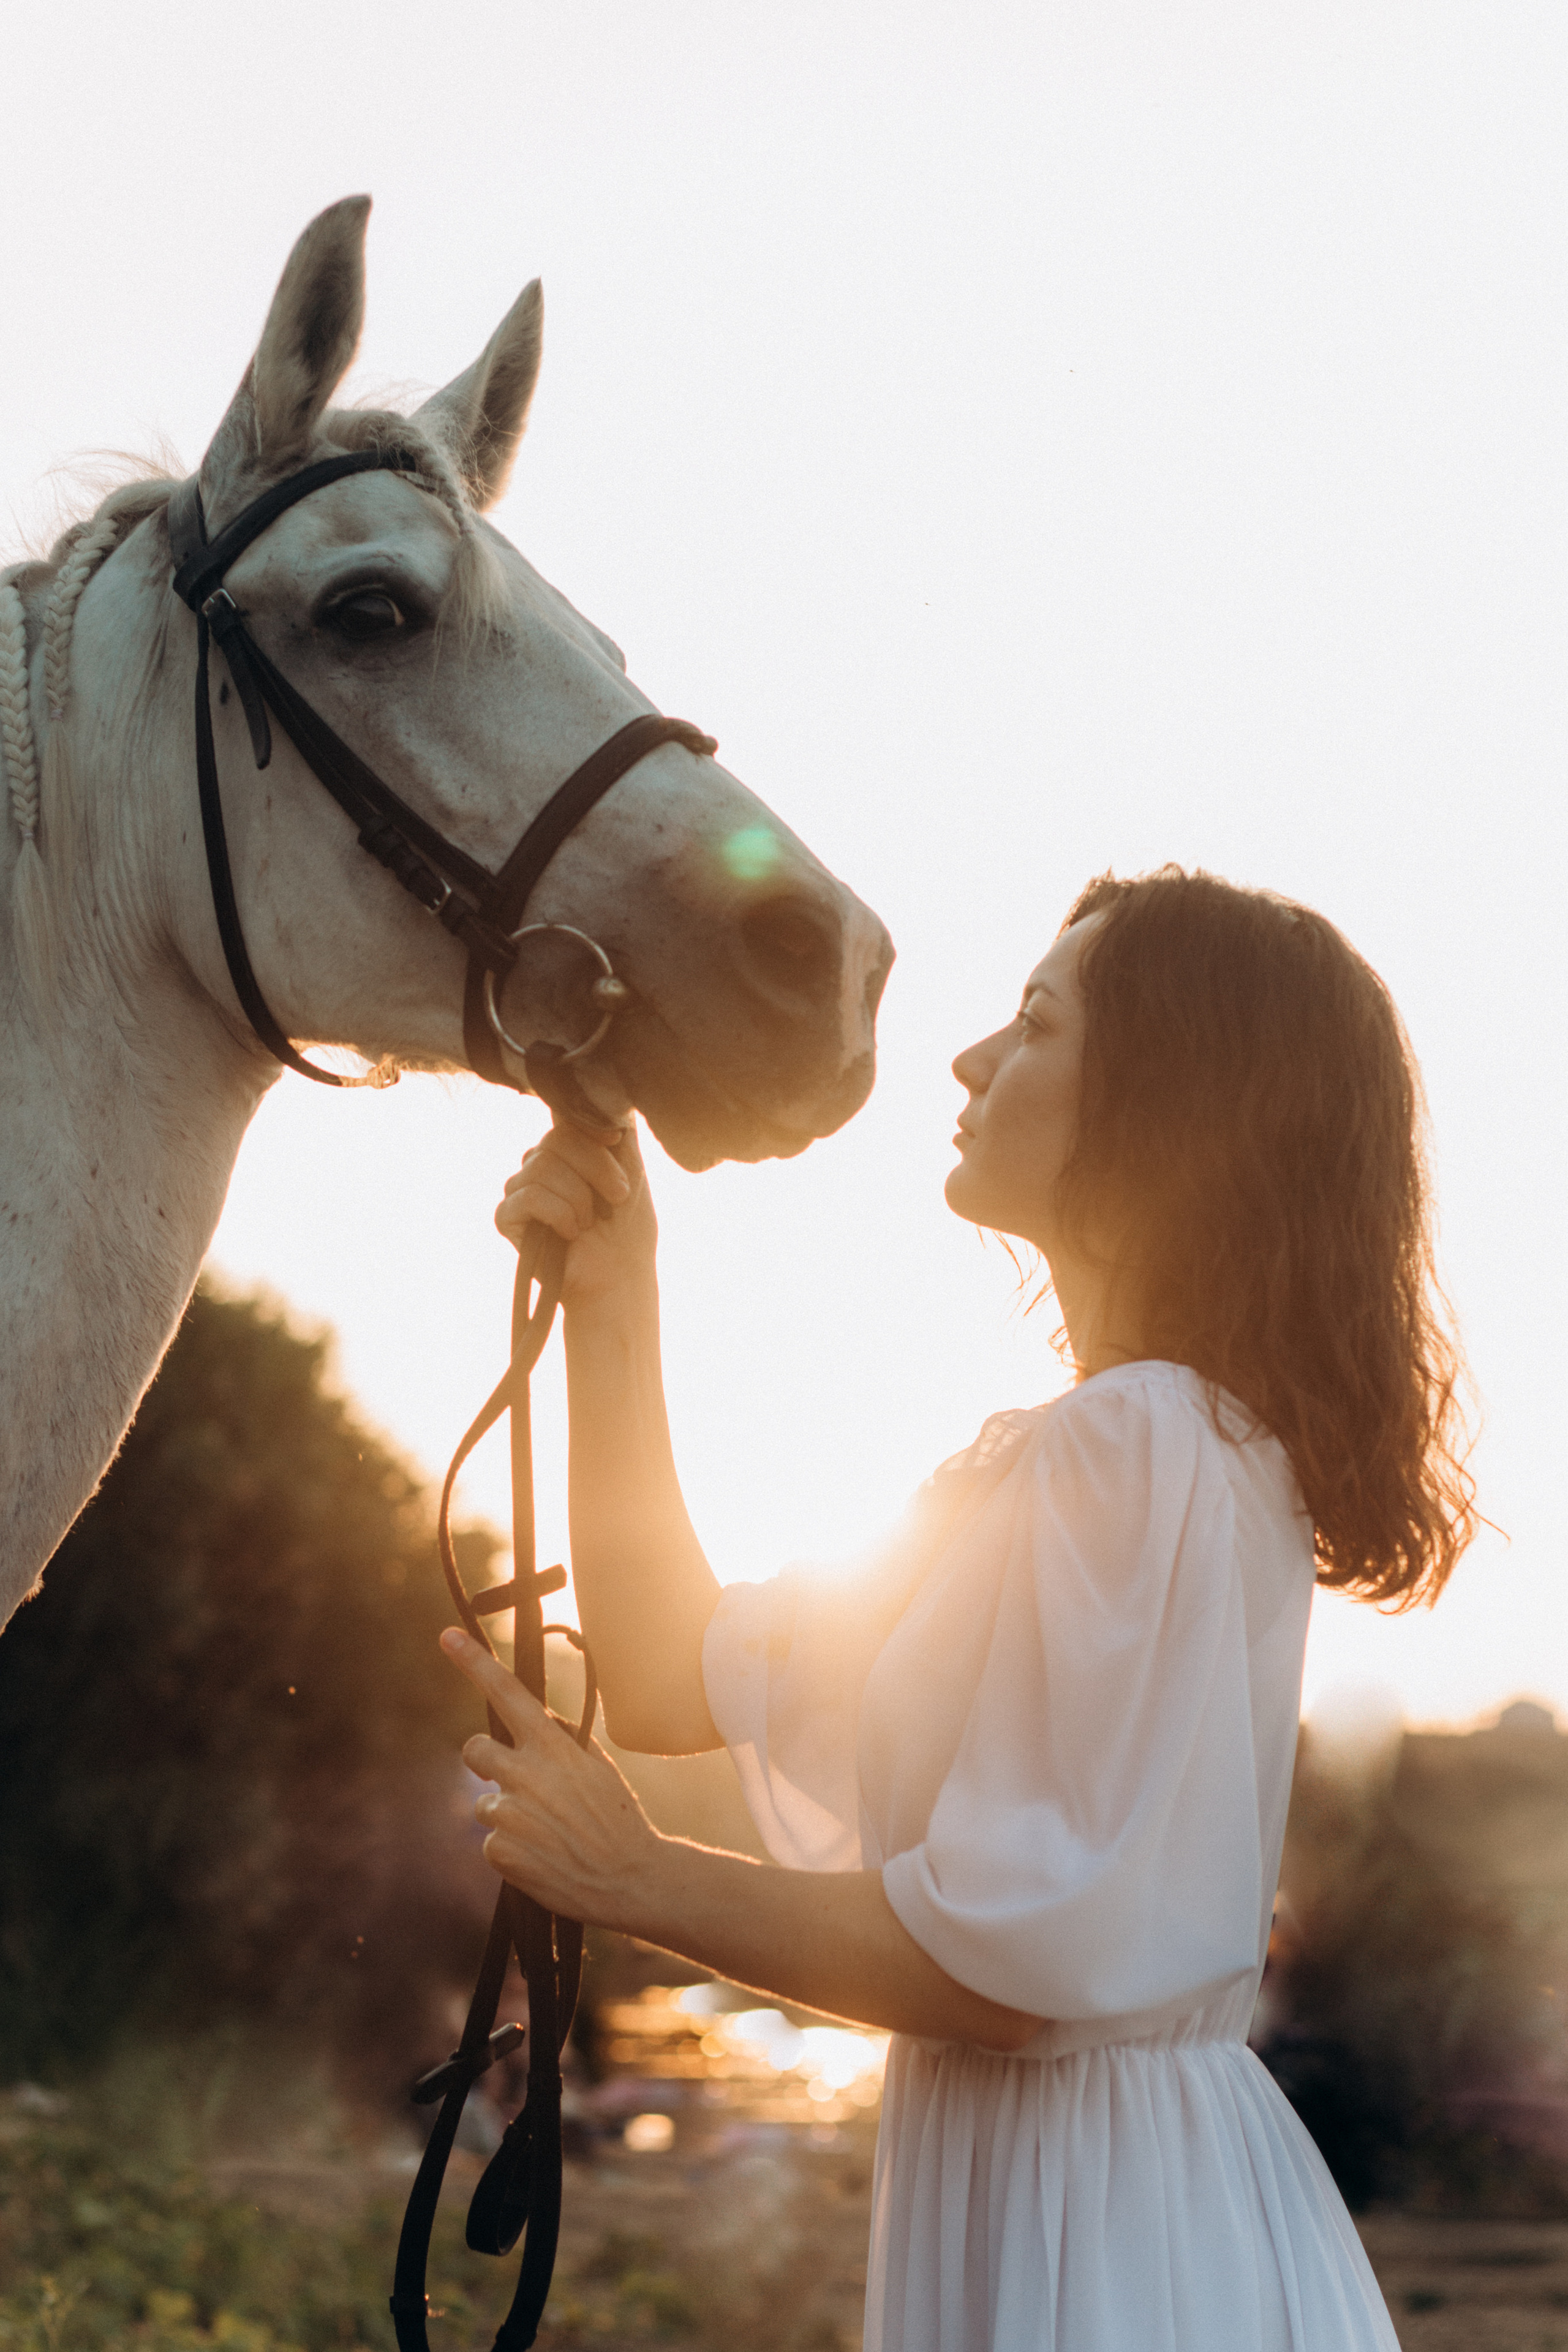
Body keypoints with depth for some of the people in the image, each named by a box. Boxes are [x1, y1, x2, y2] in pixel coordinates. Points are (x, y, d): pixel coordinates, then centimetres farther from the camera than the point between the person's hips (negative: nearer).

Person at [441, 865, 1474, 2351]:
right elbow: (675, 1679, 11)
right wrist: (610, 1306, 7)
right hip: (1023, 2185, 9)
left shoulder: (1139, 1448, -19)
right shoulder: (1034, 1464, 12)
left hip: (1111, 2230, -9)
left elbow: (1028, 1962, -24)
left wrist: (640, 1879, -15)